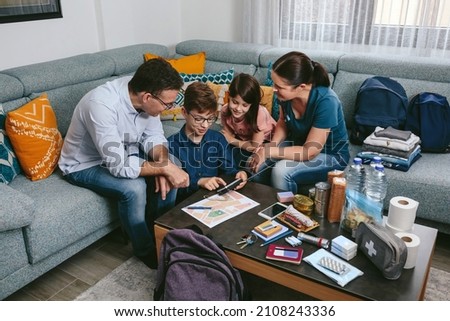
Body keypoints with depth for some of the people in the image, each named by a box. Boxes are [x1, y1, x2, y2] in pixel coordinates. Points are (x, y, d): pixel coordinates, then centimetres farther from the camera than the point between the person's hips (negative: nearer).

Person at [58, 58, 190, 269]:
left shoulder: (142, 93, -16)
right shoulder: (102, 105, -37)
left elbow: (153, 136, -4)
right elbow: (118, 166, -38)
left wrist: (162, 163, -23)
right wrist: (164, 168, -32)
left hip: (122, 152, 7)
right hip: (85, 165, -7)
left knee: (173, 165, -8)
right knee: (134, 188, -30)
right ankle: (145, 250, -3)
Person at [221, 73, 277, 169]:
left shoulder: (259, 113, -33)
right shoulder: (225, 111, -20)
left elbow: (255, 147, -25)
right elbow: (229, 138, -7)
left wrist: (232, 141, -20)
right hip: (243, 139, 5)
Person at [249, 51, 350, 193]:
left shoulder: (325, 102, -33)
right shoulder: (287, 94, -16)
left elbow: (310, 152, -29)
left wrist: (268, 152, -29)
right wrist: (272, 144, -14)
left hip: (331, 155, -5)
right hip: (300, 144, 6)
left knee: (281, 171, -29)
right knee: (256, 162, -16)